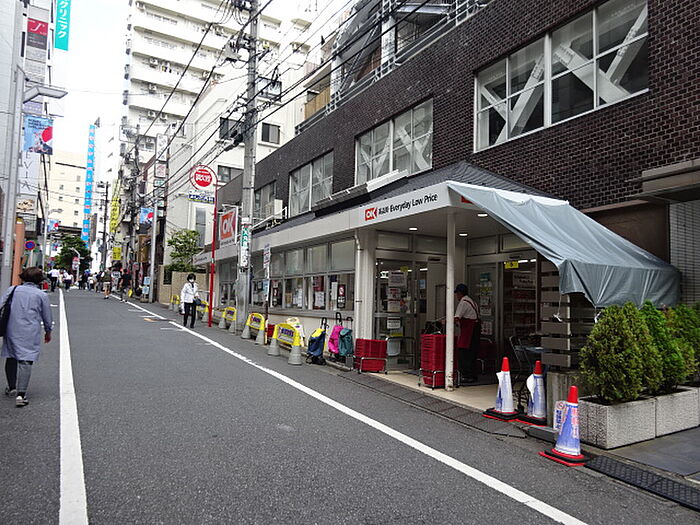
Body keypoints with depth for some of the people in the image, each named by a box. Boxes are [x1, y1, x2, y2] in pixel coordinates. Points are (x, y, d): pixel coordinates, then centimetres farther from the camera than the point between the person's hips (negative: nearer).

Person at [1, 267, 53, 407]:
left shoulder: (12, 290, 5)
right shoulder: (42, 295, 0)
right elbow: (47, 317, 6)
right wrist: (48, 332, 21)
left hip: (11, 330, 3)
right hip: (30, 333, -3)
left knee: (11, 357, 20)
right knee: (26, 361, -4)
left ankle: (11, 387, 32)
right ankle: (21, 394, -12)